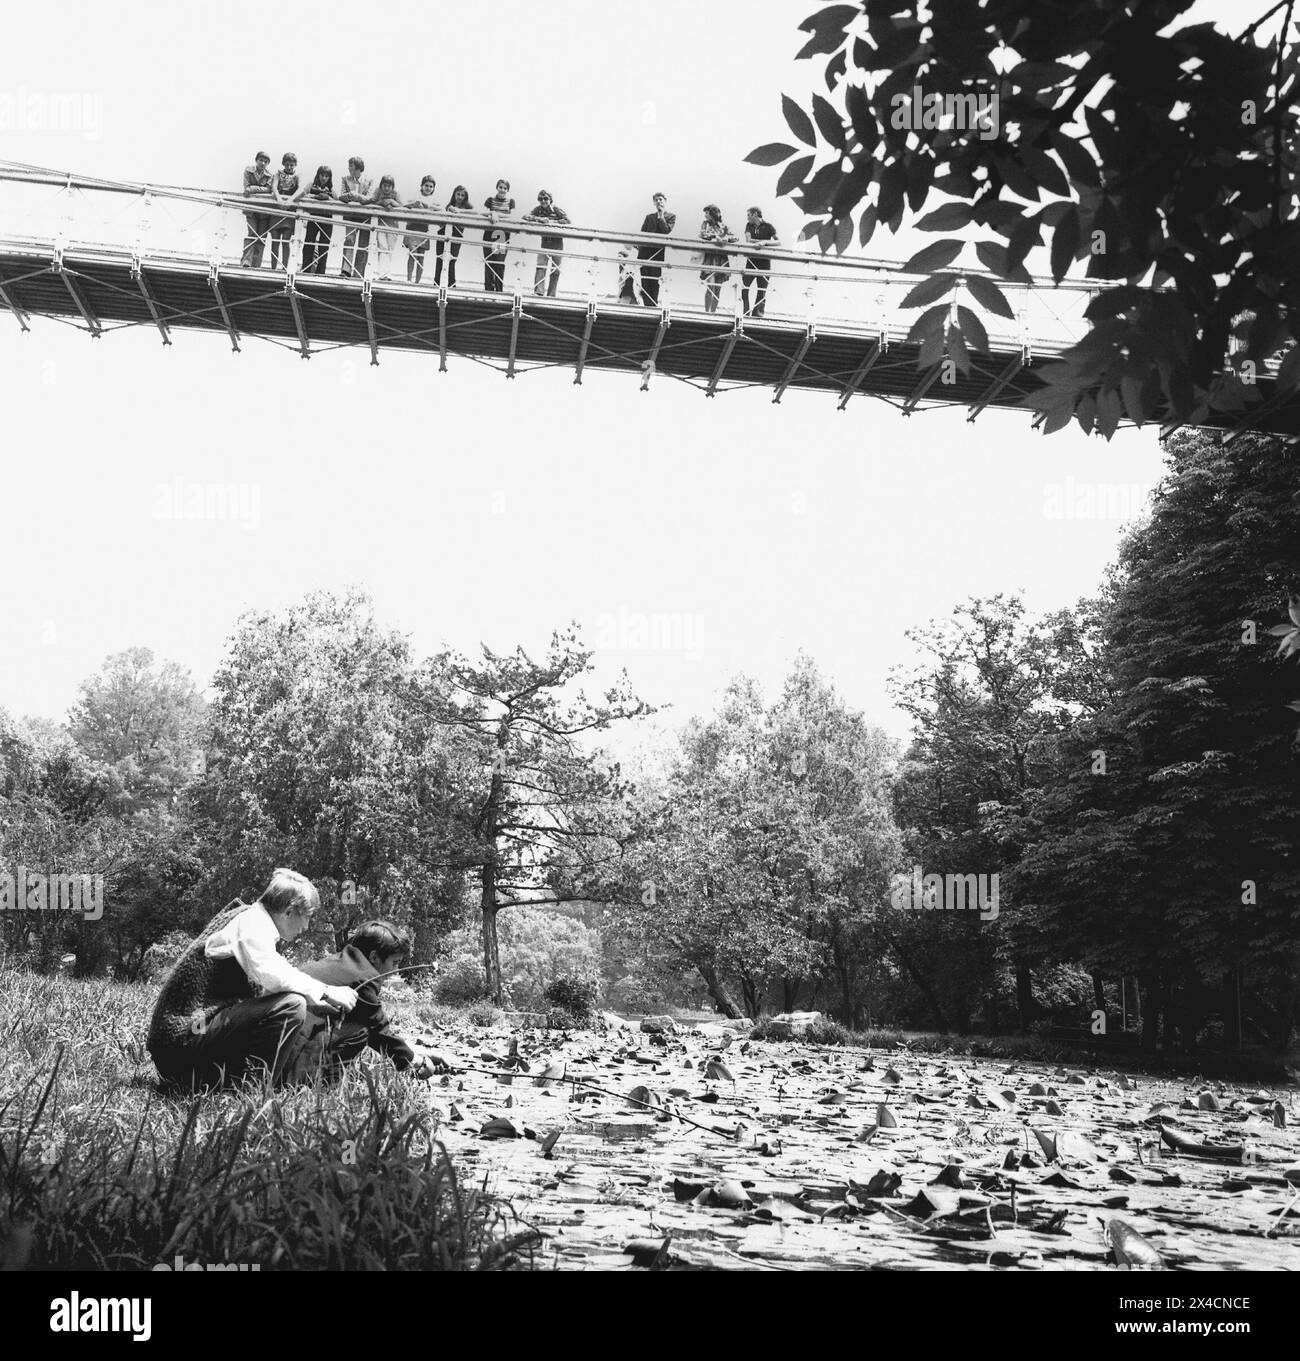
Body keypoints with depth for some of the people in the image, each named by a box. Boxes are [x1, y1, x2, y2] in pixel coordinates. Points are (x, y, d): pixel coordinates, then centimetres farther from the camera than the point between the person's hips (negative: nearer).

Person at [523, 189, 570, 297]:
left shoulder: (557, 210, -7)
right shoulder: (538, 210, -1)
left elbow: (567, 221, -17)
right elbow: (525, 216, -12)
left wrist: (552, 221, -25)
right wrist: (539, 219, -27)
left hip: (557, 241, -1)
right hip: (545, 241, 1)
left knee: (555, 270, 0)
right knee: (541, 266, -15)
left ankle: (551, 295, 6)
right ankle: (538, 292, -24)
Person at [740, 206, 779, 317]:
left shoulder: (768, 226, 1)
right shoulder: (749, 226, 12)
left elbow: (778, 243, -8)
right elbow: (748, 240, -5)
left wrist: (765, 242, -23)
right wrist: (763, 242, -16)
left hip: (764, 262, -3)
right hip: (751, 260, 3)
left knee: (762, 289, -2)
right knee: (744, 287, -9)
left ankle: (757, 314, 2)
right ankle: (745, 313, -6)